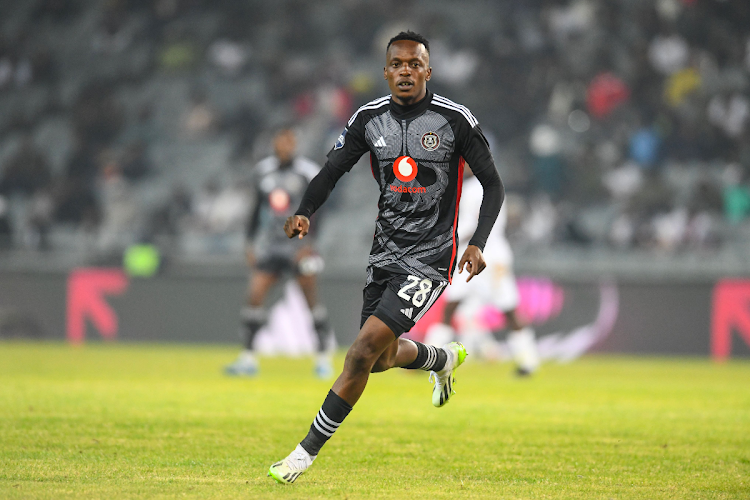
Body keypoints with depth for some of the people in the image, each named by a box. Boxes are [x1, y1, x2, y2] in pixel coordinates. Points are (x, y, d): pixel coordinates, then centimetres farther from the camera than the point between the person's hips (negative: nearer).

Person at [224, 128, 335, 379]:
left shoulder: (307, 172, -5)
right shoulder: (264, 170, 8)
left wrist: (309, 244, -16)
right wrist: (251, 243, 12)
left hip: (298, 245, -4)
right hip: (269, 244, 4)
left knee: (311, 300, -4)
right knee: (255, 296, -6)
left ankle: (324, 357, 6)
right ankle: (248, 357, -1)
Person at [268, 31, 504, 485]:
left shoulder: (455, 120, -10)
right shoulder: (370, 118, 2)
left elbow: (494, 185, -2)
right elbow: (333, 169, 10)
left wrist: (478, 243, -14)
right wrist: (305, 213, -10)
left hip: (430, 256, -6)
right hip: (386, 251, 6)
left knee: (366, 347, -18)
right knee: (381, 358, 11)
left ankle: (308, 450, -11)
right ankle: (444, 358, 45)